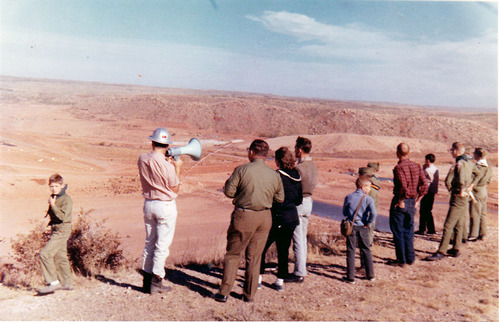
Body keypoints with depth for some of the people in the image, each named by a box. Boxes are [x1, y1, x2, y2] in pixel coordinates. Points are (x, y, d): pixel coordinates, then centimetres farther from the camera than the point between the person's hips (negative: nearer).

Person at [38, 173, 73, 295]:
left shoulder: (66, 199, -14)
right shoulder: (53, 197, 13)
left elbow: (62, 216, -23)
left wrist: (53, 205, -24)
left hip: (62, 230, -9)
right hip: (56, 230, 9)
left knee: (45, 254, -15)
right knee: (60, 257, 13)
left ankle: (53, 282, -10)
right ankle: (67, 283, 22)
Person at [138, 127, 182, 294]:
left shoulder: (142, 159, -2)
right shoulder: (167, 166, -20)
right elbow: (175, 189, -9)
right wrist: (177, 168, 0)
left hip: (148, 204, 6)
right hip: (165, 206, -6)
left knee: (149, 242, 17)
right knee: (162, 245, 4)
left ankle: (147, 280, 24)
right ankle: (156, 282, 9)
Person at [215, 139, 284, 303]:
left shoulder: (242, 170, -11)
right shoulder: (274, 174, 2)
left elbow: (229, 192, -9)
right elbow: (280, 198, 8)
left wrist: (229, 180, 11)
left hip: (244, 216, -4)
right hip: (265, 217, 4)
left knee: (233, 254, 9)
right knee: (254, 257, 13)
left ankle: (224, 292, 12)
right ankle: (250, 294, 20)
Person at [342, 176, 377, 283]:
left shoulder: (348, 197, -1)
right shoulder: (368, 199, -8)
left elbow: (345, 213, 4)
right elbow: (373, 213, -20)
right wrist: (368, 223, -7)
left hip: (351, 227, 1)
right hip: (363, 228, 0)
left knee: (351, 251, 5)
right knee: (366, 250, 15)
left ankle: (350, 277, 6)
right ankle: (370, 275, 23)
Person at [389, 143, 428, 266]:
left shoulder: (398, 167, -17)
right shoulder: (417, 166, 3)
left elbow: (403, 187, -26)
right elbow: (424, 186, -1)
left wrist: (400, 201, -15)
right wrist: (416, 200, 6)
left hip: (399, 202, -6)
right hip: (412, 203, 6)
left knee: (398, 232, 5)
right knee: (409, 231, 18)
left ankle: (401, 260, 9)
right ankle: (410, 258, 22)